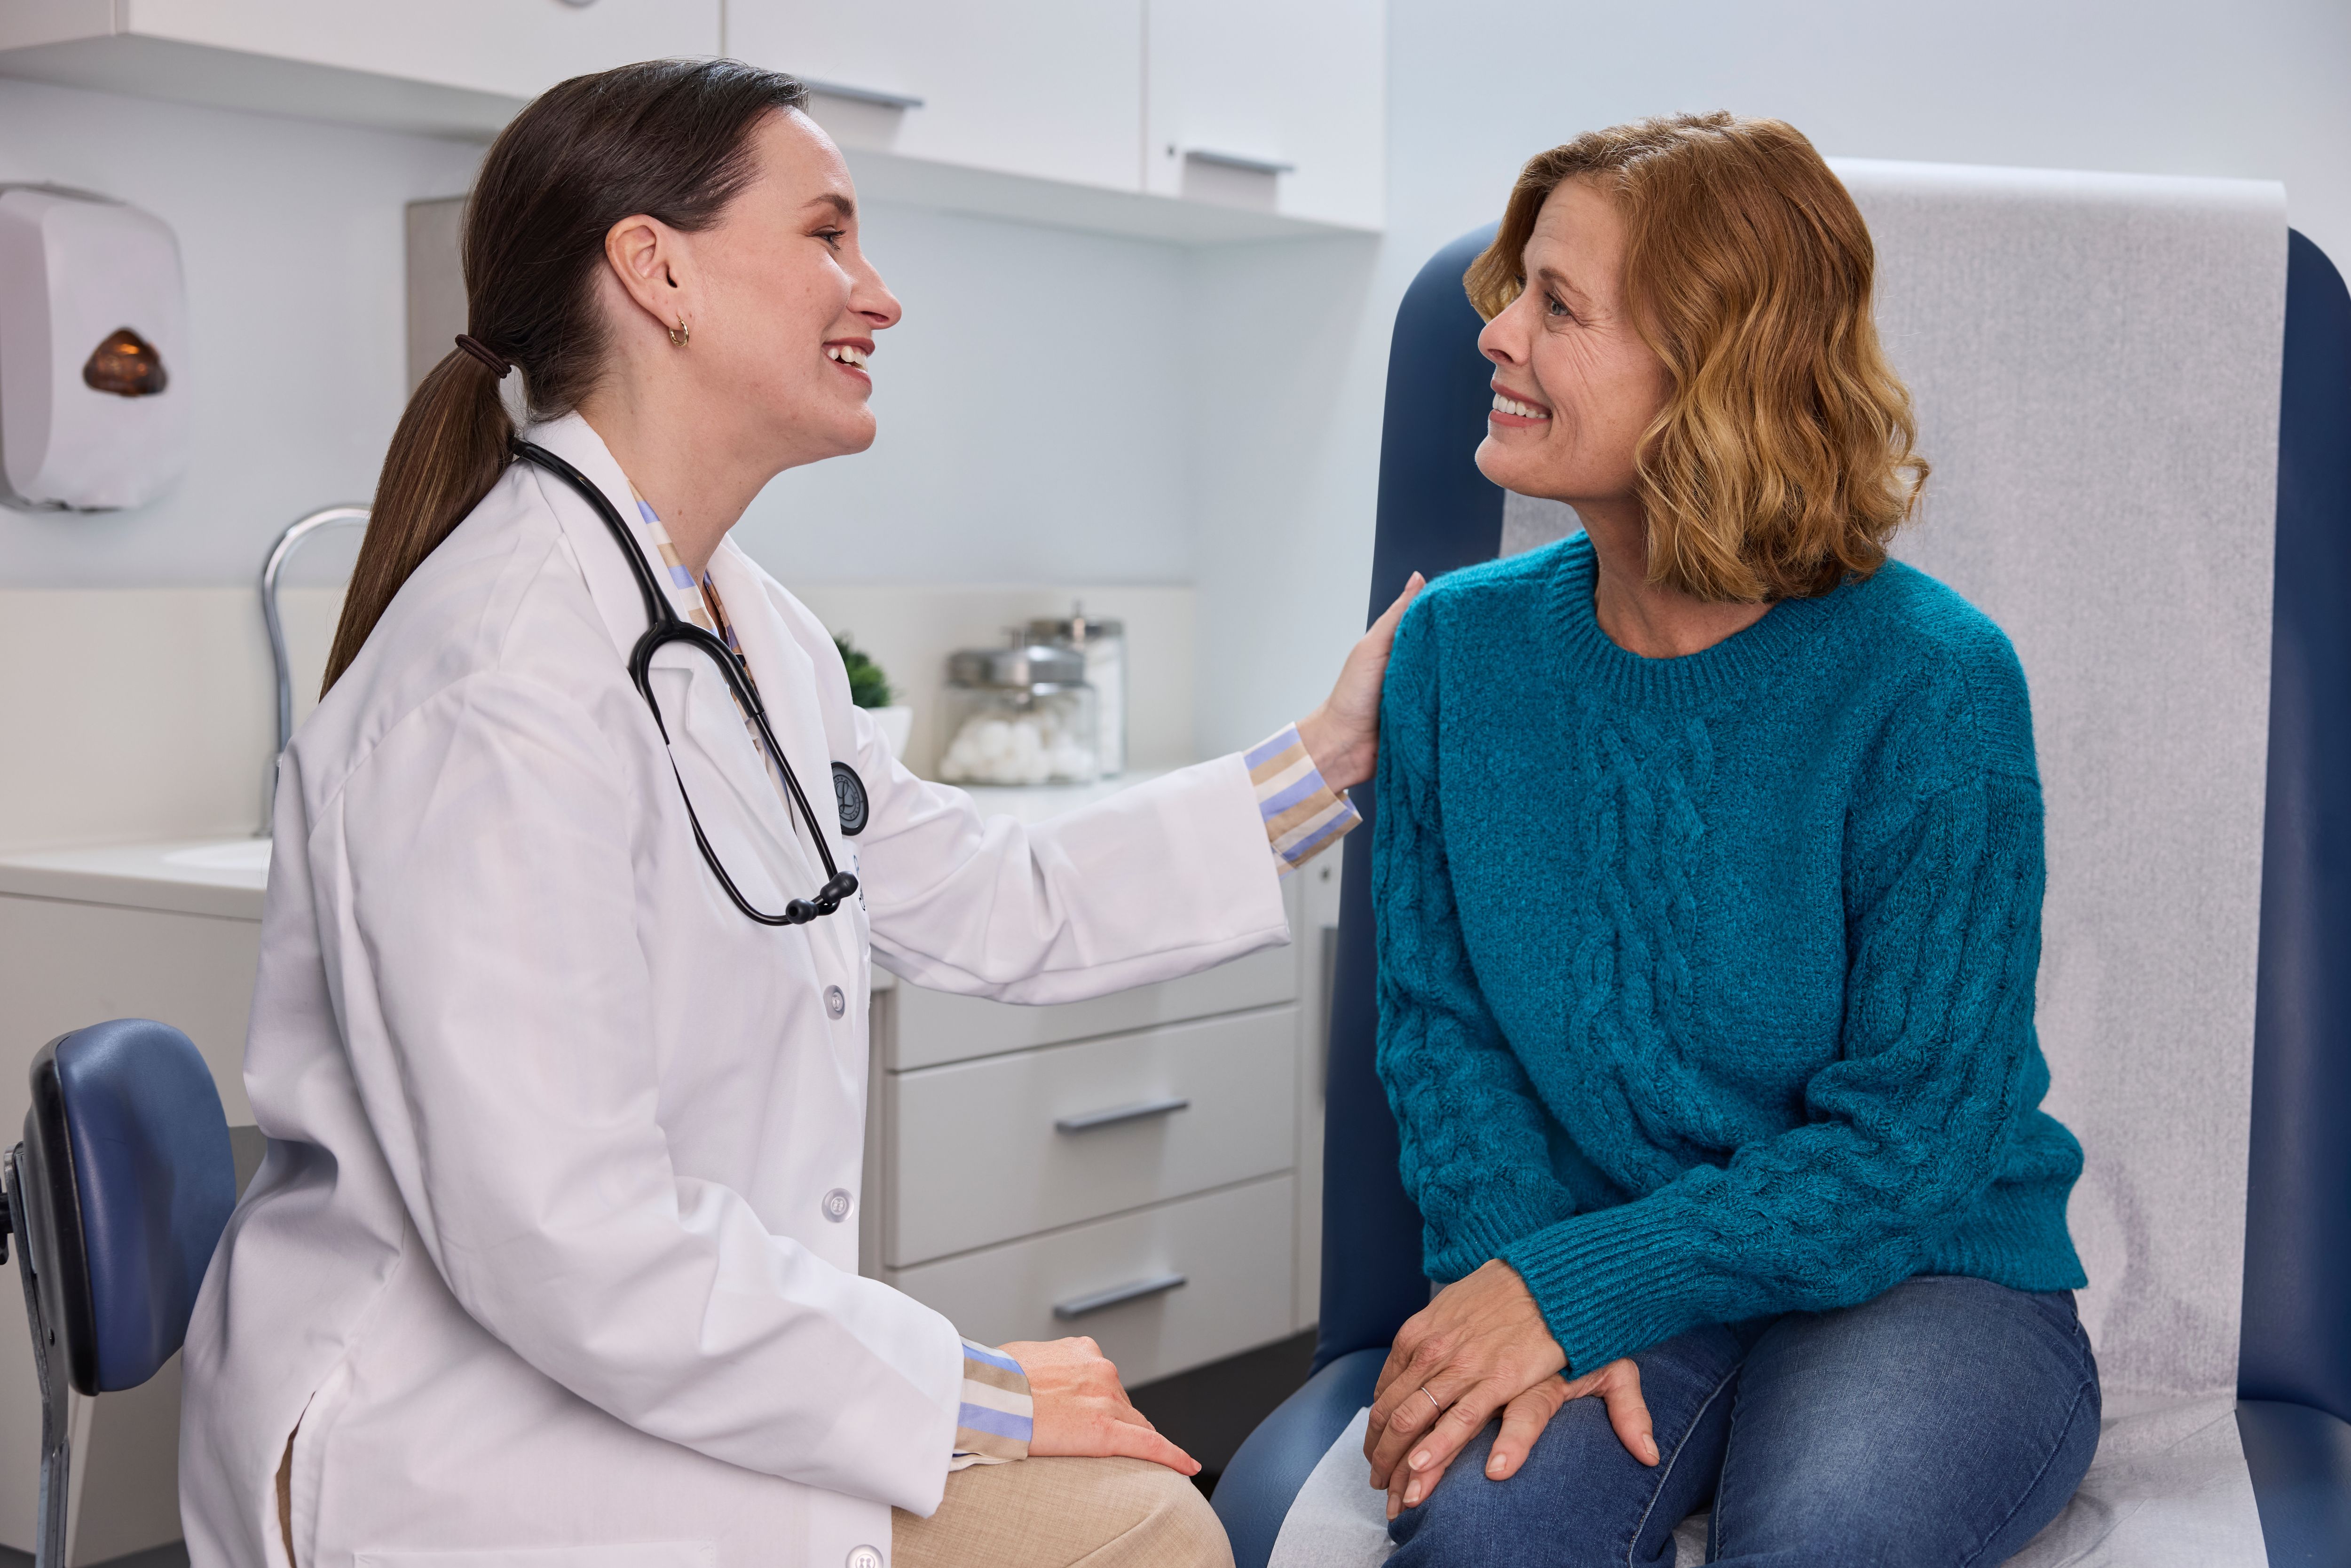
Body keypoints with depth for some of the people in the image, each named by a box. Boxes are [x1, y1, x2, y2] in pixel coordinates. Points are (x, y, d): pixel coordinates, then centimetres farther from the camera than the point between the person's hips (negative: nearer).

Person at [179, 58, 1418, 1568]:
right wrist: (967, 1395, -18)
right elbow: (565, 1244, -27)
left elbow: (1000, 906, 15)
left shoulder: (753, 633, 9)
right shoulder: (506, 685, -23)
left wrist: (1326, 761, 11)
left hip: (675, 1370, 9)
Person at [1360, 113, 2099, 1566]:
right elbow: (1444, 1020, 2)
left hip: (1925, 1273, -2)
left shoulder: (1930, 684, -15)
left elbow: (1913, 1132, -15)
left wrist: (1578, 1284, -22)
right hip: (1618, 1276, 2)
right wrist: (1518, 1272, -16)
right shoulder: (1460, 645, -1)